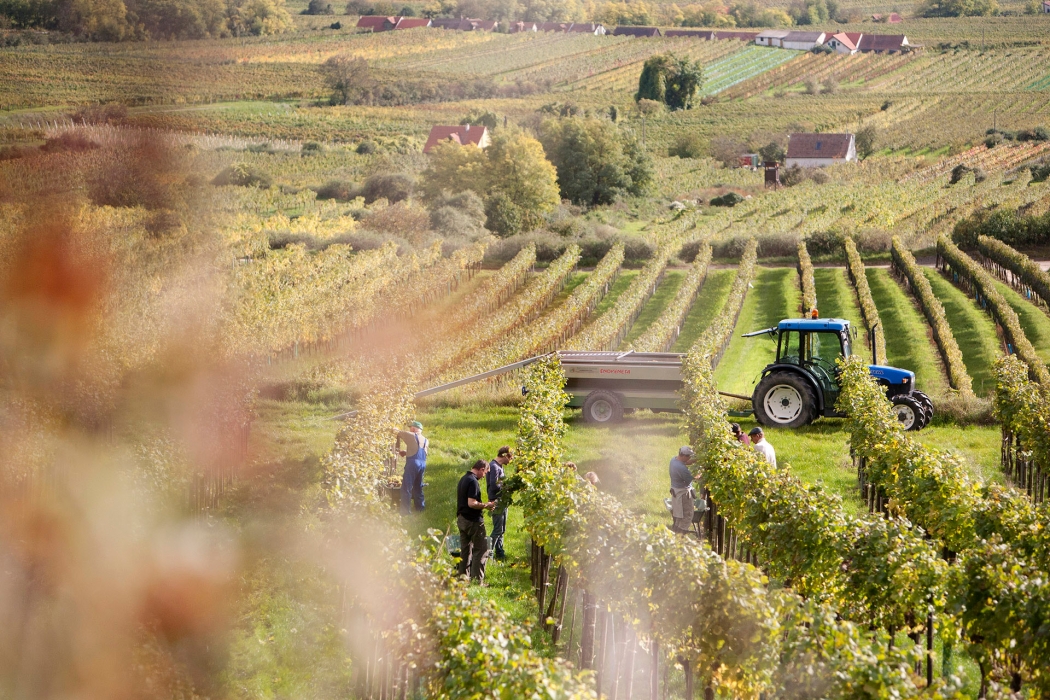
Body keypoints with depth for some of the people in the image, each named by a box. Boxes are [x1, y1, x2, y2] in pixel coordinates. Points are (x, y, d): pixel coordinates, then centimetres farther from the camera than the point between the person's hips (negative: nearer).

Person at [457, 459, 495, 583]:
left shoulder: (463, 479, 12)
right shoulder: (473, 482, -19)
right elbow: (471, 503, -25)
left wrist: (483, 506, 16)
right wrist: (486, 505, -12)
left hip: (461, 518, 10)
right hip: (473, 521, -10)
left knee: (465, 550, 15)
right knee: (481, 550, -2)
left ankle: (462, 576, 18)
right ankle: (477, 579, -4)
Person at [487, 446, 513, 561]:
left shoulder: (499, 466, 15)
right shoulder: (494, 467, -16)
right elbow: (494, 486, -23)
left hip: (502, 501, 10)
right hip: (496, 501, -10)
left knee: (501, 530, 14)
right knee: (498, 530, -8)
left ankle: (500, 553, 20)